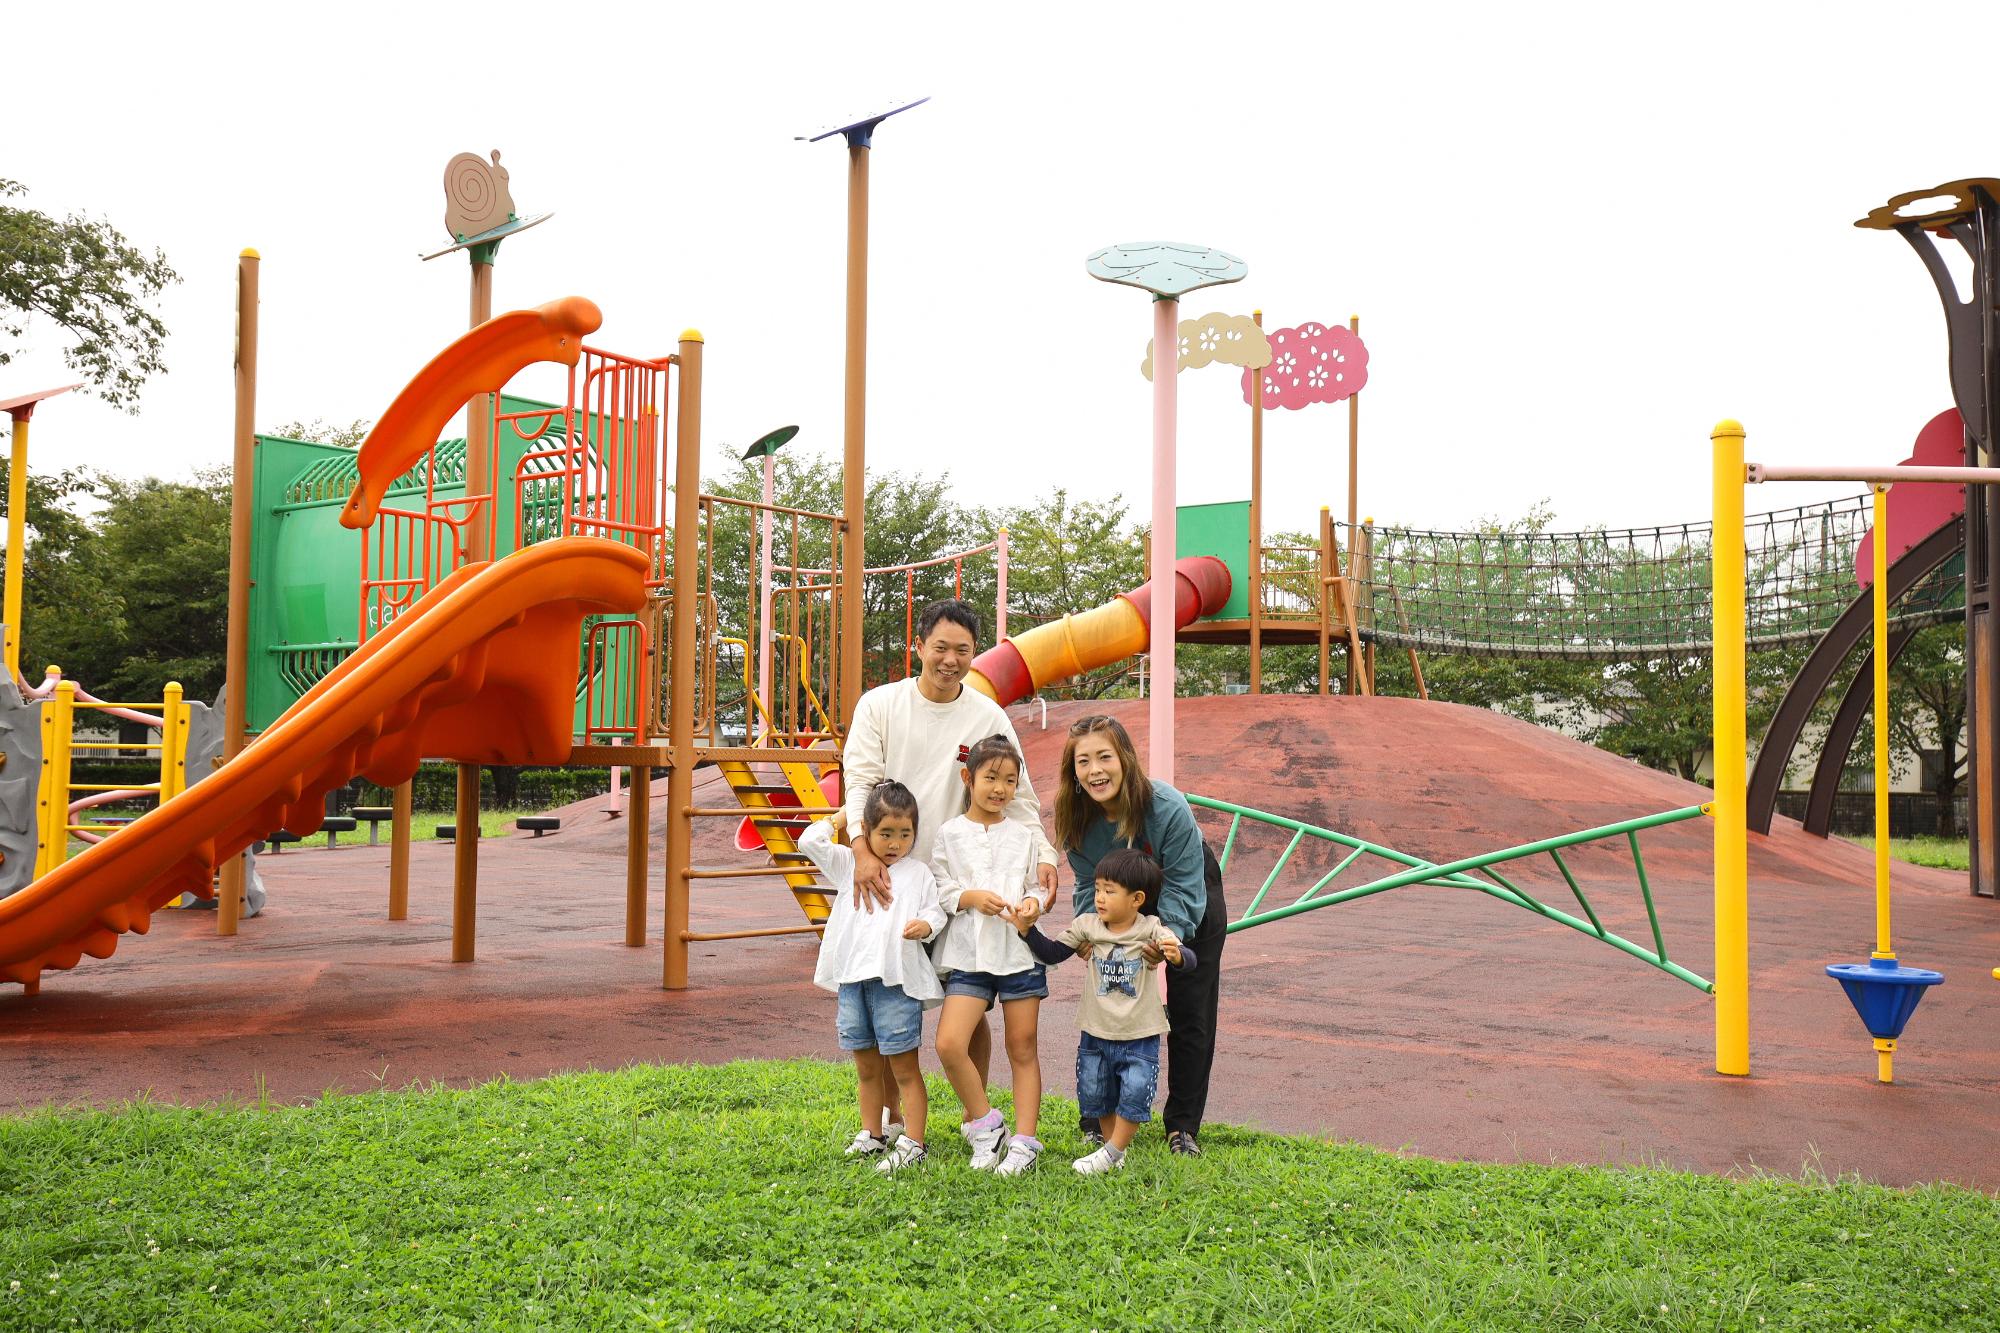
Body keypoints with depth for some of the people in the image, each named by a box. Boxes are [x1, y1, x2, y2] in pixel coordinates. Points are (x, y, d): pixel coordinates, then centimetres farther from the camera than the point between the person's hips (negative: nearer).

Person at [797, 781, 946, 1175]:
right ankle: (873, 1135, 27)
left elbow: (935, 911, 0)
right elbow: (809, 842, 7)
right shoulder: (849, 865, 11)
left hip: (897, 981, -4)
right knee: (867, 1067, 15)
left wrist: (924, 925, -21)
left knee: (904, 1068, 0)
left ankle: (912, 1143, 3)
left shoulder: (918, 872, 4)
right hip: (853, 980, 4)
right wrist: (839, 817, 10)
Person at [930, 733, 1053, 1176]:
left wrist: (1034, 903, -10)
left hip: (1020, 951, 2)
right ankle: (984, 1125, 4)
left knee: (1023, 1048, 6)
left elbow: (1037, 886, 11)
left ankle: (1024, 1141, 14)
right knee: (949, 1043, -15)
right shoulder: (950, 834, 4)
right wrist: (971, 898, -15)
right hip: (969, 953, -1)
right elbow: (939, 890, 1)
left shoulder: (1022, 836, 9)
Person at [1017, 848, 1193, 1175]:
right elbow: (1052, 953, 4)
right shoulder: (1086, 925, -5)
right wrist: (1027, 929, -11)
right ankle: (1114, 1152, 30)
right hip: (1095, 1033, 4)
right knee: (1094, 1095, 13)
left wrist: (1175, 956, -47)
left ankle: (1111, 1153, 6)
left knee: (1135, 1093, -11)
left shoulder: (1151, 930, -14)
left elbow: (1189, 960, -24)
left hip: (1140, 1036, -4)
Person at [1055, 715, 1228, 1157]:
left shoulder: (1168, 806, -36)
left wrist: (1170, 935, -46)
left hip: (1190, 905, -3)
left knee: (1189, 1015, 0)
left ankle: (1183, 1125, 13)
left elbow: (1183, 885, -30)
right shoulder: (1077, 815, -23)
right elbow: (1090, 885, -13)